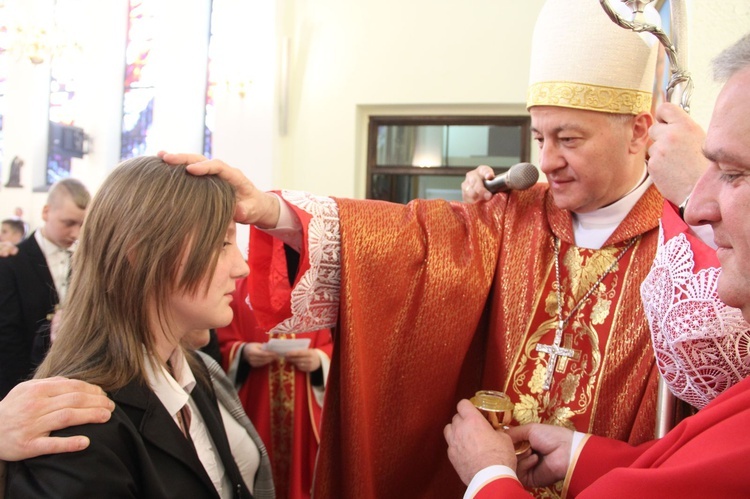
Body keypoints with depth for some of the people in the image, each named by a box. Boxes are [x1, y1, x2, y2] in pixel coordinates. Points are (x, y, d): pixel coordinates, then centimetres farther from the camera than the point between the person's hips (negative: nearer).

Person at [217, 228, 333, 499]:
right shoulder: (238, 287, 3)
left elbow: (332, 344, 3)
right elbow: (224, 343, 4)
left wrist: (319, 358, -16)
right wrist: (243, 353, -15)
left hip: (304, 406, 0)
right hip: (254, 406, 0)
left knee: (300, 465, 5)